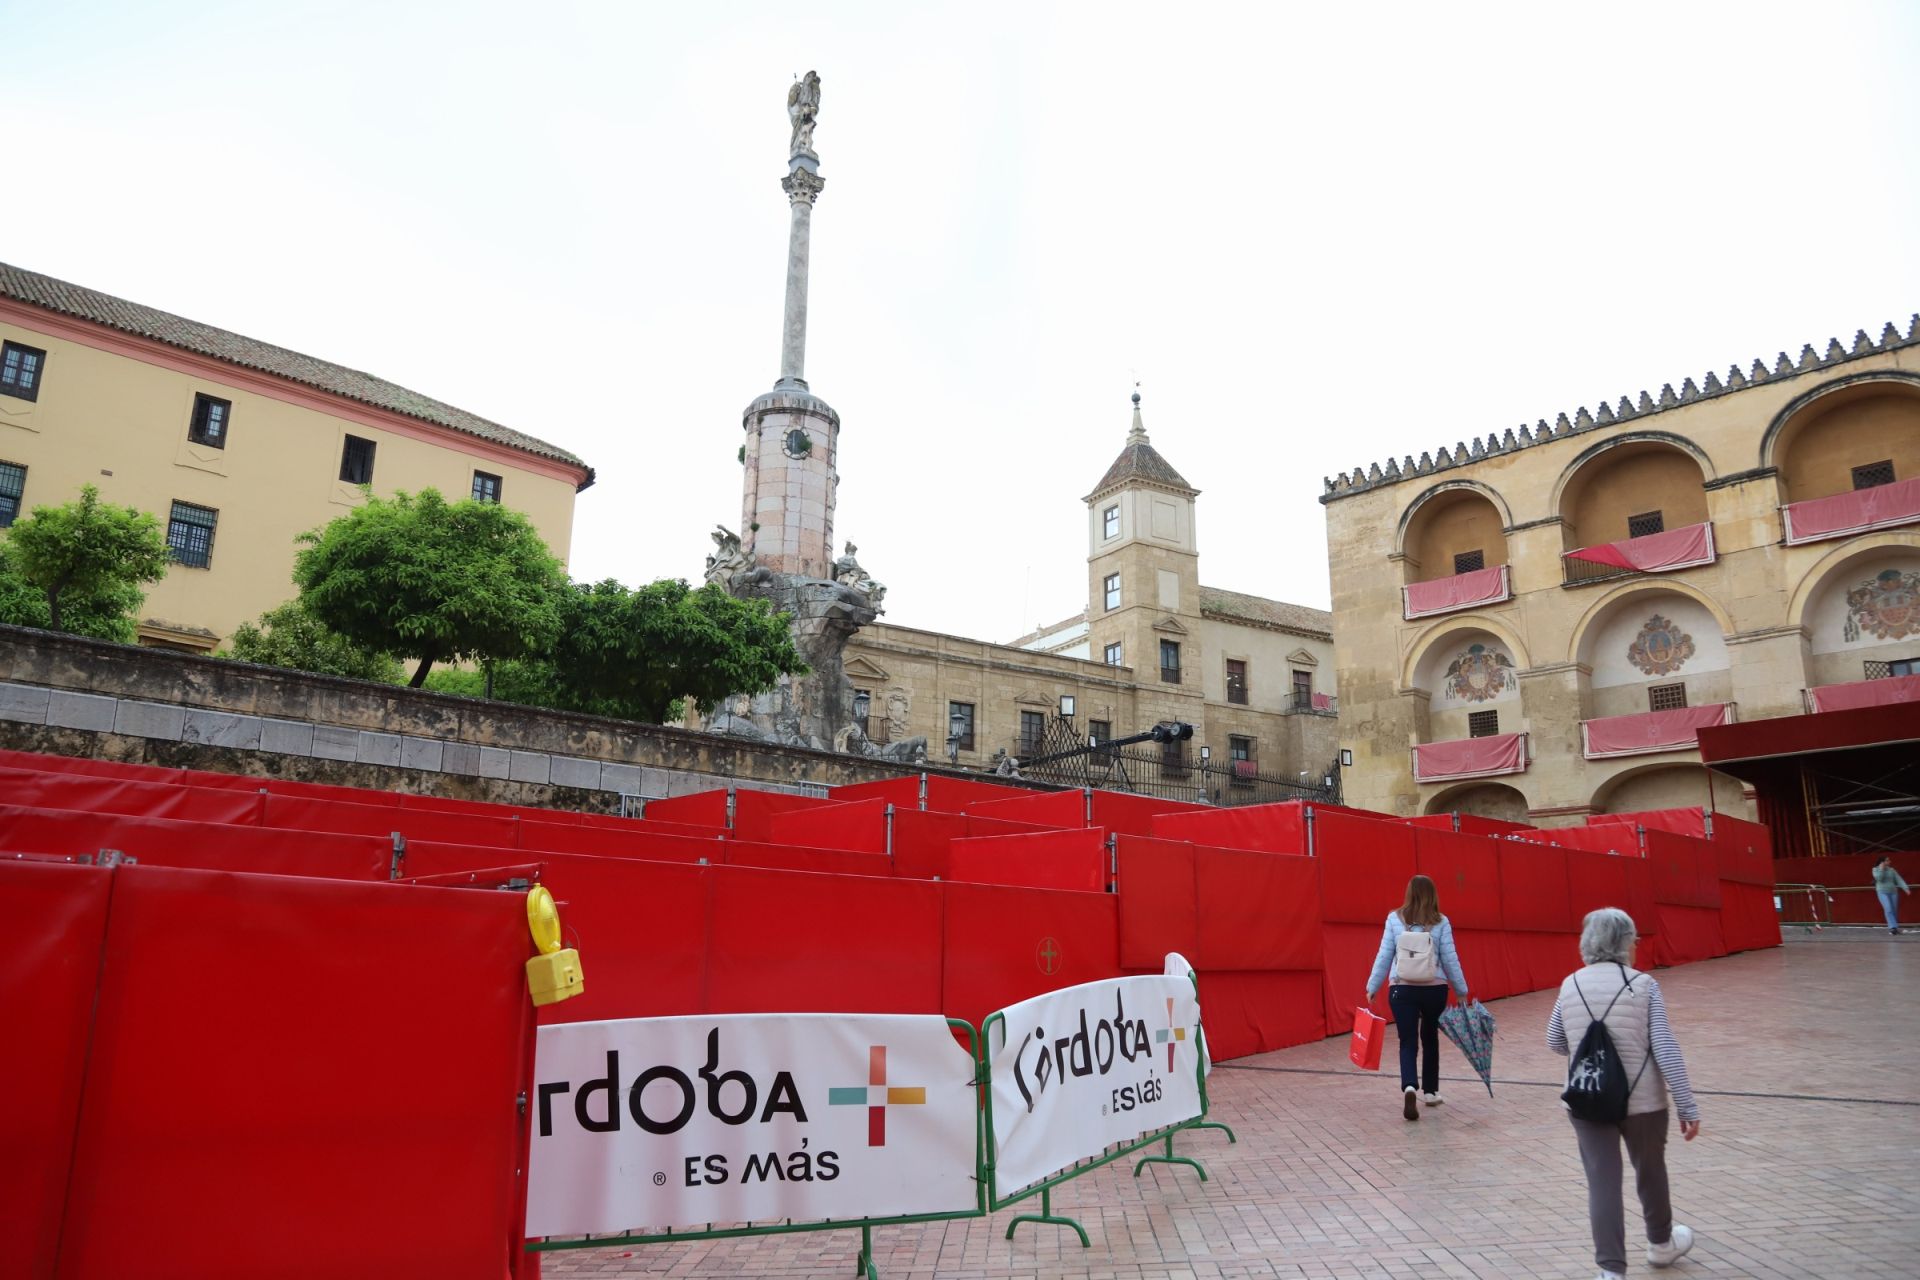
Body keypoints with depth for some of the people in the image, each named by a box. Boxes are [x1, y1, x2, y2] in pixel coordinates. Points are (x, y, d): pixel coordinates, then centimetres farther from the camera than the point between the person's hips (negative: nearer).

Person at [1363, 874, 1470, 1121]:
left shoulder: (1395, 919, -2)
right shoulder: (1440, 922, -3)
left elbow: (1384, 956, -1)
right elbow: (1450, 959, -1)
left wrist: (1372, 987, 6)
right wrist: (1461, 991, 11)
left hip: (1402, 990, -1)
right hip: (1434, 989, 1)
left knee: (1408, 1043, 1)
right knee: (1430, 1039, 20)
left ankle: (1410, 1088, -22)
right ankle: (1430, 1091, 29)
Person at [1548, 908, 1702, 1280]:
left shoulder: (1570, 985, 0)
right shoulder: (1643, 985, -10)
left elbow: (1555, 1044, 11)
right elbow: (1666, 1050, -14)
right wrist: (1687, 1107, -9)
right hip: (1642, 1100, -1)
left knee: (1602, 1182, 3)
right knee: (1650, 1171, 22)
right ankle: (1661, 1244, 45)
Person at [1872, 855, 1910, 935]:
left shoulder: (1892, 870, 9)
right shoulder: (1876, 869, 0)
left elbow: (1899, 880, 1)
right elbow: (1879, 878, -16)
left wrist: (1906, 888, -11)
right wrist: (1881, 869, -14)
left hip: (1893, 892, 4)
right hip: (1882, 892, -4)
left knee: (1894, 910, 3)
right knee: (1888, 909, -19)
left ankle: (1895, 928, 12)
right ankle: (1892, 927, -22)